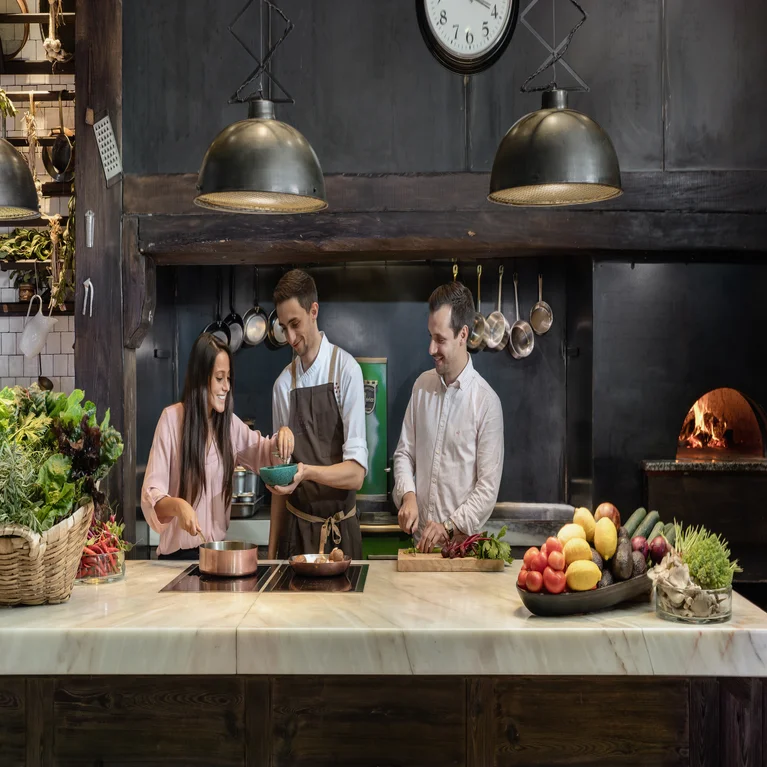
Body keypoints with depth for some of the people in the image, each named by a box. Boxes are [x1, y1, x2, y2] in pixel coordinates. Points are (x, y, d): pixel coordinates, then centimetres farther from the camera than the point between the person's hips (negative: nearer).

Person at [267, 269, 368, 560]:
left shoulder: (346, 370, -10)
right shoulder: (283, 385, 3)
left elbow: (356, 473, -13)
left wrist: (307, 472, -30)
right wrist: (272, 550, 8)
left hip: (340, 534, -3)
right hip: (296, 529, 3)